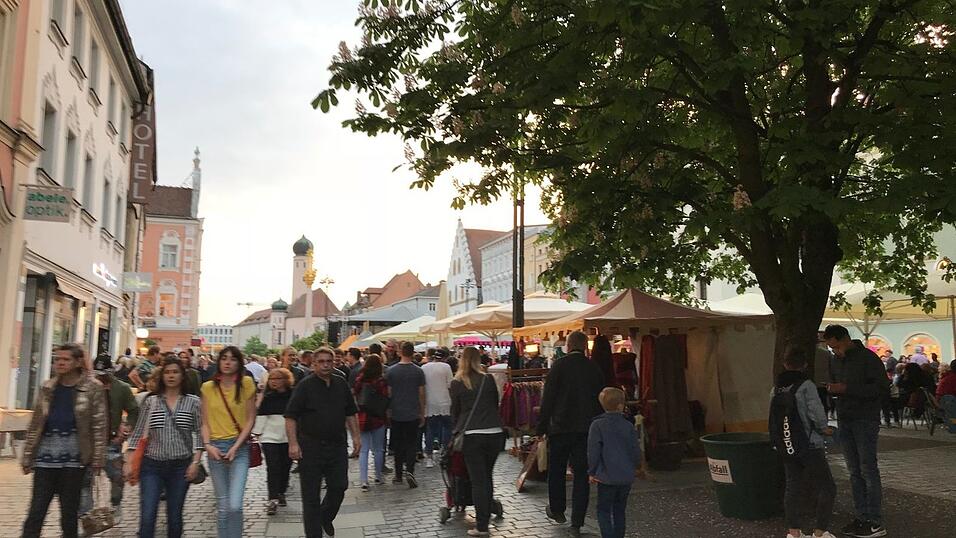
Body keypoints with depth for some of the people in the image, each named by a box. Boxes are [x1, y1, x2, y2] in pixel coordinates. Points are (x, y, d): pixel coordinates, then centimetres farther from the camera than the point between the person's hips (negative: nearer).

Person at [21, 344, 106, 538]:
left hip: (74, 456, -3)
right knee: (36, 512, 0)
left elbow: (99, 425, -4)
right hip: (46, 454, 3)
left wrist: (98, 459, -8)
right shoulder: (47, 387, 10)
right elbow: (35, 424, 13)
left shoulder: (93, 388, -2)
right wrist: (27, 456, 9)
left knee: (69, 512, 6)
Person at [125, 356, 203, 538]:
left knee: (174, 516, 9)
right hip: (152, 465, 0)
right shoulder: (150, 401, 4)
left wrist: (195, 462, -8)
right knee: (147, 518, -6)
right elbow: (138, 434, 6)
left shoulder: (193, 402, 2)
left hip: (181, 466, 0)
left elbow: (199, 434, 1)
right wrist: (129, 462, -1)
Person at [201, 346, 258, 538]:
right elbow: (205, 422, 7)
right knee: (222, 507, 9)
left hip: (239, 447, -2)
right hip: (215, 448, 2)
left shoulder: (246, 384, -2)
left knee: (234, 505, -14)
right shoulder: (208, 387, 5)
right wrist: (207, 445, -9)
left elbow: (250, 420, -1)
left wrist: (236, 447, -9)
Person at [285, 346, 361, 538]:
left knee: (339, 487, 10)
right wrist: (293, 443, -17)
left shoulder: (341, 384, 8)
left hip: (337, 445, 4)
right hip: (311, 448, -4)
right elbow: (290, 417, -10)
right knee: (311, 494, 3)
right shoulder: (305, 386, -7)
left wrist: (356, 436, 10)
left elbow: (350, 413, 16)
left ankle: (326, 518, 36)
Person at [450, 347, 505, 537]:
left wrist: (459, 427, 29)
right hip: (495, 432, 2)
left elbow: (455, 411, 11)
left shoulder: (457, 384, 1)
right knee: (488, 477, 15)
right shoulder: (488, 380, 6)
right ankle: (486, 519, 21)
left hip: (471, 435, -2)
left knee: (478, 480, 1)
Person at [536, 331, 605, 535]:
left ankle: (557, 510, 30)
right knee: (581, 474, 7)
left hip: (561, 427, -3)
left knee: (556, 470, 16)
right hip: (587, 429, 3)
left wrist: (541, 426, -4)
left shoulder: (559, 365, -8)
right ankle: (577, 522, 7)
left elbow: (548, 397, -10)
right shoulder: (594, 368, 3)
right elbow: (601, 399, 9)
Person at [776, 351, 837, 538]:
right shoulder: (806, 385, -11)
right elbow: (816, 412, -17)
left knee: (793, 486, 12)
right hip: (811, 445, -6)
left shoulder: (776, 388, 6)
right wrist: (824, 428, 0)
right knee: (826, 487, 5)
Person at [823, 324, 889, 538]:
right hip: (844, 422, 7)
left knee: (868, 471, -5)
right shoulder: (836, 361, 12)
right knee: (855, 472, 9)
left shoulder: (868, 358, -10)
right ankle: (862, 517, 15)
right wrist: (832, 389, -4)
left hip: (865, 421, -7)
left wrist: (847, 389, -22)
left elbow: (883, 388, -16)